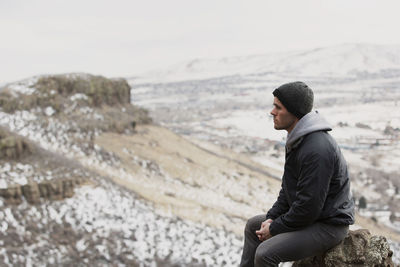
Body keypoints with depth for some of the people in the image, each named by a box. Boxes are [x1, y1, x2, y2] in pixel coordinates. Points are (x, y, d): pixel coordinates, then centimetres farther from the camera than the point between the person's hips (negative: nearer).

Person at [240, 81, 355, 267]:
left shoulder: (316, 150, -29)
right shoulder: (297, 139, 5)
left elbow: (309, 206, -27)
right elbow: (288, 187, 14)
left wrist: (274, 228, -15)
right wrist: (271, 218, 3)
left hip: (329, 225, -11)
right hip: (311, 215, 11)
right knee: (253, 225, 18)